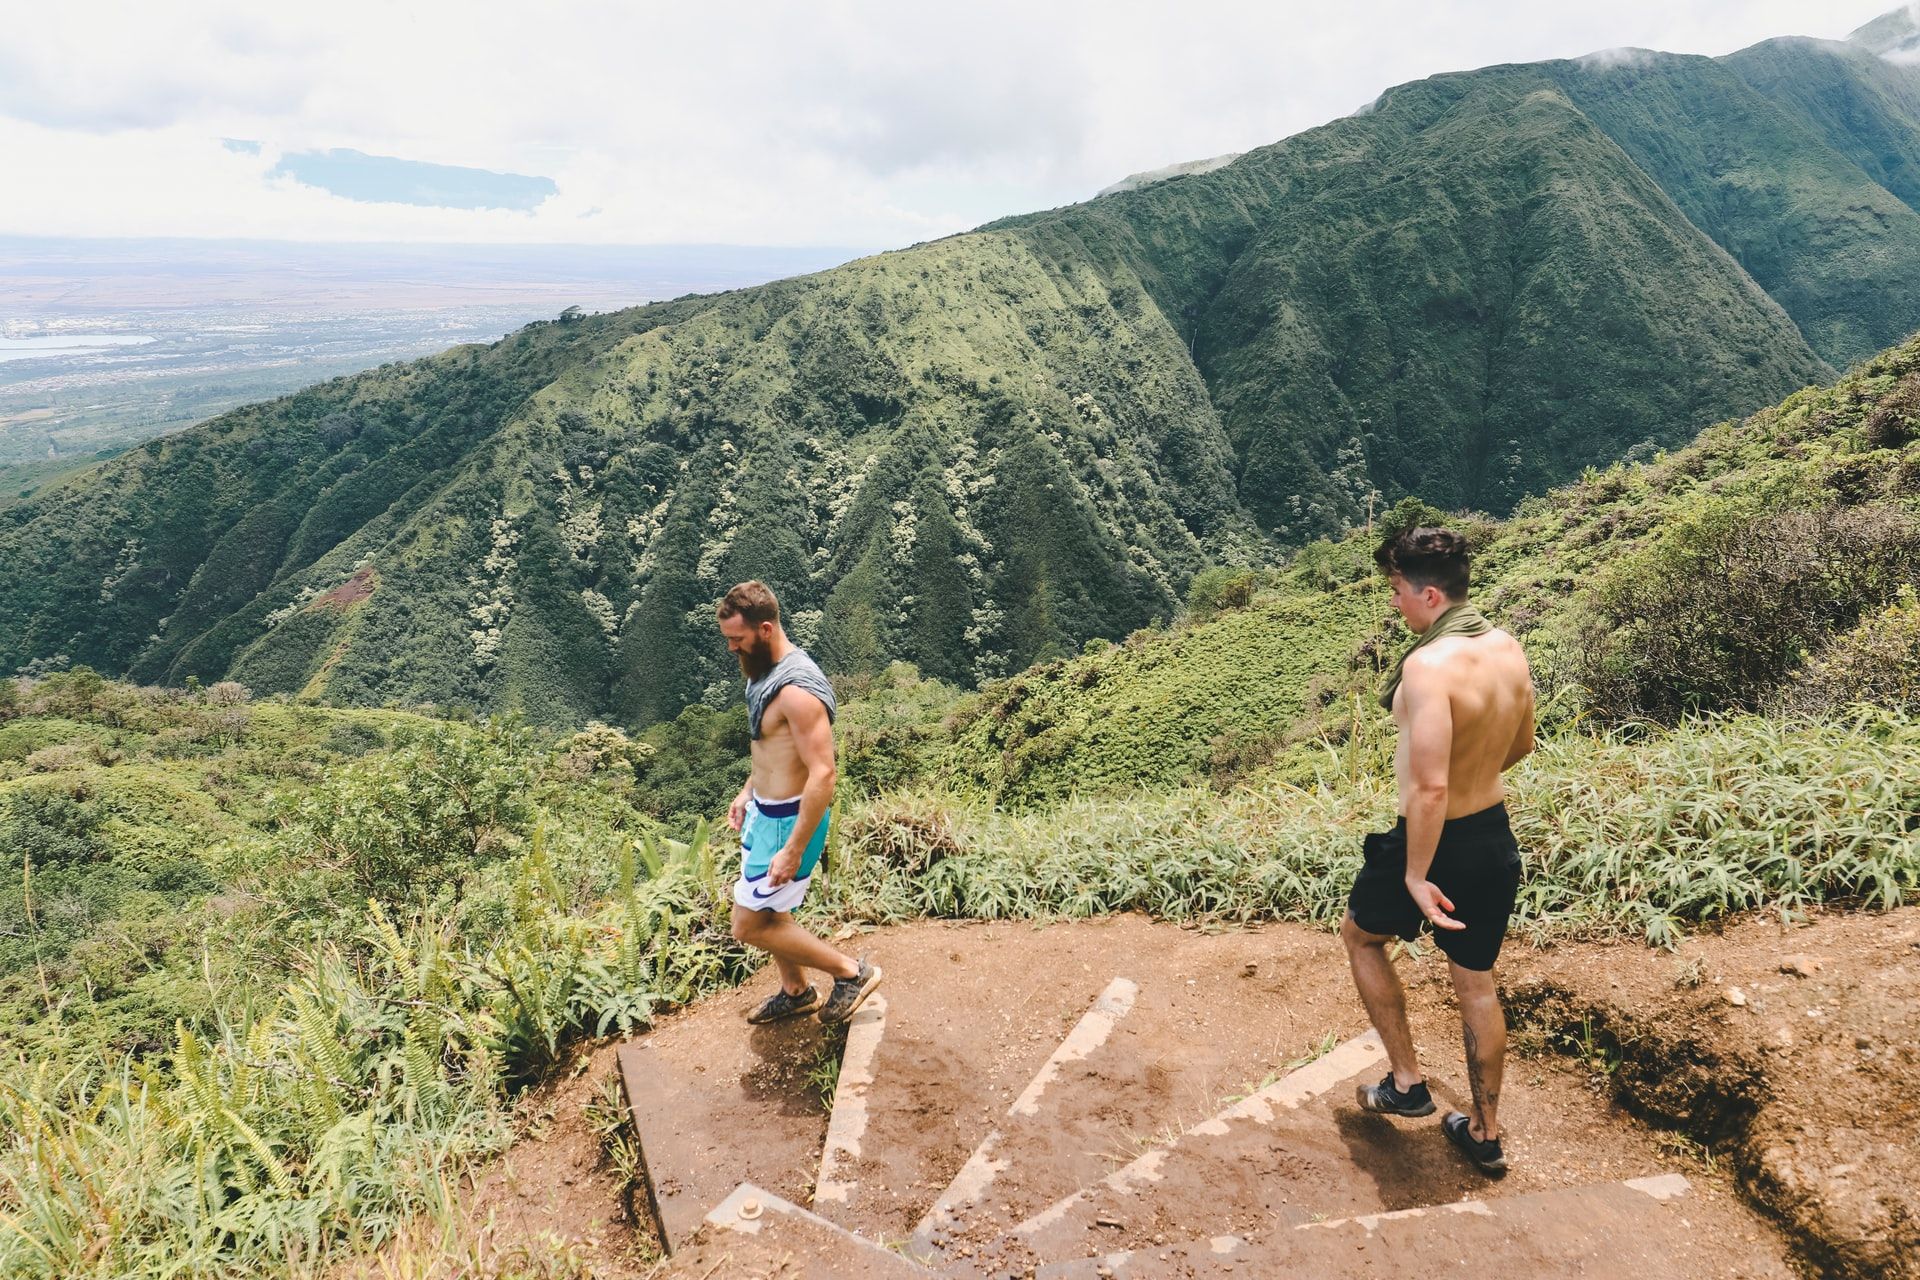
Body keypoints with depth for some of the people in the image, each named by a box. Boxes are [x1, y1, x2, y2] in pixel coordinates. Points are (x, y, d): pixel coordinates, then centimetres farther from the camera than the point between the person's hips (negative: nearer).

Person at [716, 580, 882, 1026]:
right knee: (766, 911, 22)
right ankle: (797, 992, 42)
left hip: (789, 821, -10)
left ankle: (852, 973, 10)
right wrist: (748, 791, 18)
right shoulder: (768, 672, 3)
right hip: (764, 810, 10)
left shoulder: (797, 690, -28)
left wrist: (793, 850, -28)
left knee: (749, 925, -1)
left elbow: (822, 774, -30)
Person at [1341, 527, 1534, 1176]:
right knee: (1477, 982, 20)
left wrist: (1415, 876, -22)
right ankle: (1485, 1134, 33)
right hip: (1497, 836, 7)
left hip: (1438, 842, -7)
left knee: (1360, 933, 22)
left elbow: (1429, 788, -30)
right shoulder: (1509, 648, -2)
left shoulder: (1431, 665, -27)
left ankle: (1406, 1082, 26)